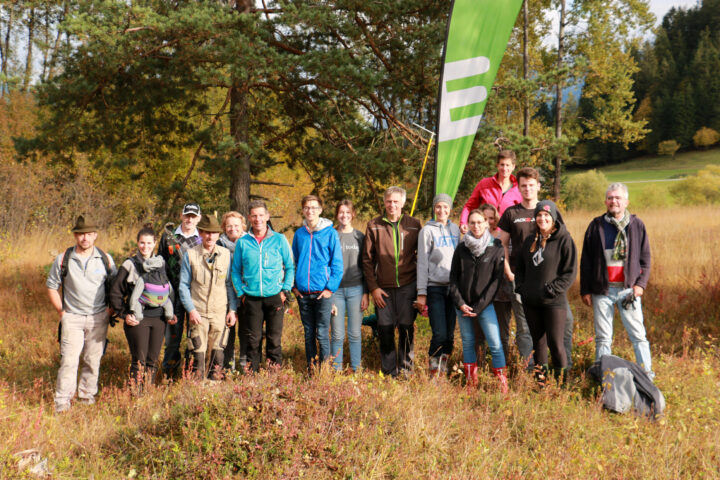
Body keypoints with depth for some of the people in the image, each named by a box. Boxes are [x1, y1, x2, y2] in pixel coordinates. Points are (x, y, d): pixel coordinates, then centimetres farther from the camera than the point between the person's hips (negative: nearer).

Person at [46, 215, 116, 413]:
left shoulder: (105, 259, 2)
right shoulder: (63, 259, -1)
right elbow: (51, 286, 8)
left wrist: (110, 310, 3)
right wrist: (61, 311, 1)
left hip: (98, 318, 1)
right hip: (72, 317, -1)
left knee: (93, 359, 6)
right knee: (69, 360, -8)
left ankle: (87, 395, 21)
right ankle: (62, 402, -2)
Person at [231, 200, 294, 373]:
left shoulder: (279, 240, 3)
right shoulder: (242, 242, 6)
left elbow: (290, 267, 9)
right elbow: (236, 271, 13)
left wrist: (285, 290, 0)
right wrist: (240, 293, 3)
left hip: (274, 297, -1)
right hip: (251, 299, 1)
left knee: (274, 339, 1)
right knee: (253, 339, 4)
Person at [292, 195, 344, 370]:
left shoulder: (330, 233, -1)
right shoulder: (299, 234, 9)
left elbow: (337, 264, -2)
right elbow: (293, 262, 16)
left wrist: (331, 287, -10)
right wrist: (294, 286, 6)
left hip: (323, 292, -4)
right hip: (303, 293, 4)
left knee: (322, 333, -4)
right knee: (309, 334, 11)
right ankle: (311, 371, 19)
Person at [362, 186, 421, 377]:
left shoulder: (414, 225, 4)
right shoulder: (374, 225, 3)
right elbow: (367, 259, 5)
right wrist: (373, 287, -3)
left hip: (407, 286, 0)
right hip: (383, 288, 0)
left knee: (406, 327, 3)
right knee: (385, 330, 3)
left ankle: (405, 369, 16)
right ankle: (389, 372, 15)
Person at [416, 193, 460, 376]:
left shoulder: (455, 229, 13)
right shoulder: (427, 230, 0)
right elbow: (422, 263, -2)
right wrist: (421, 293, -7)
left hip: (453, 286, 4)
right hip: (435, 287, -4)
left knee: (450, 333, 4)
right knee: (440, 334, -11)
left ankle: (443, 367, 17)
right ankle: (433, 369, 3)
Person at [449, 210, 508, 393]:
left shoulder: (496, 249, -5)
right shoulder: (461, 248, 3)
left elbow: (496, 281, -6)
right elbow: (453, 277, 6)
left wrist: (478, 307, -10)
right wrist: (460, 303, -6)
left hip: (485, 305, -3)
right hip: (463, 304, 3)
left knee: (495, 344, -9)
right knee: (468, 342, 9)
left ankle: (502, 384, -1)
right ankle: (471, 383, 19)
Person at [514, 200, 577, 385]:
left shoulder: (564, 240, -5)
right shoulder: (530, 241, 12)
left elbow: (570, 272, -8)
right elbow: (519, 267, 20)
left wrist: (552, 290, -14)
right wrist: (520, 287, 4)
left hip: (554, 302, -5)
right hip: (531, 302, 5)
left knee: (555, 342, -5)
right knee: (538, 341, 12)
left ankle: (561, 381, 10)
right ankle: (540, 380, 22)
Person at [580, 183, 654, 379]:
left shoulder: (637, 225, 6)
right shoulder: (596, 225, 4)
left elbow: (645, 257, 10)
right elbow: (586, 260, 6)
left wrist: (641, 283, -2)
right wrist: (585, 290, 3)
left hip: (628, 288, 0)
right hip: (602, 289, 0)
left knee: (638, 334, 1)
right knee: (603, 336, 5)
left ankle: (647, 373, 10)